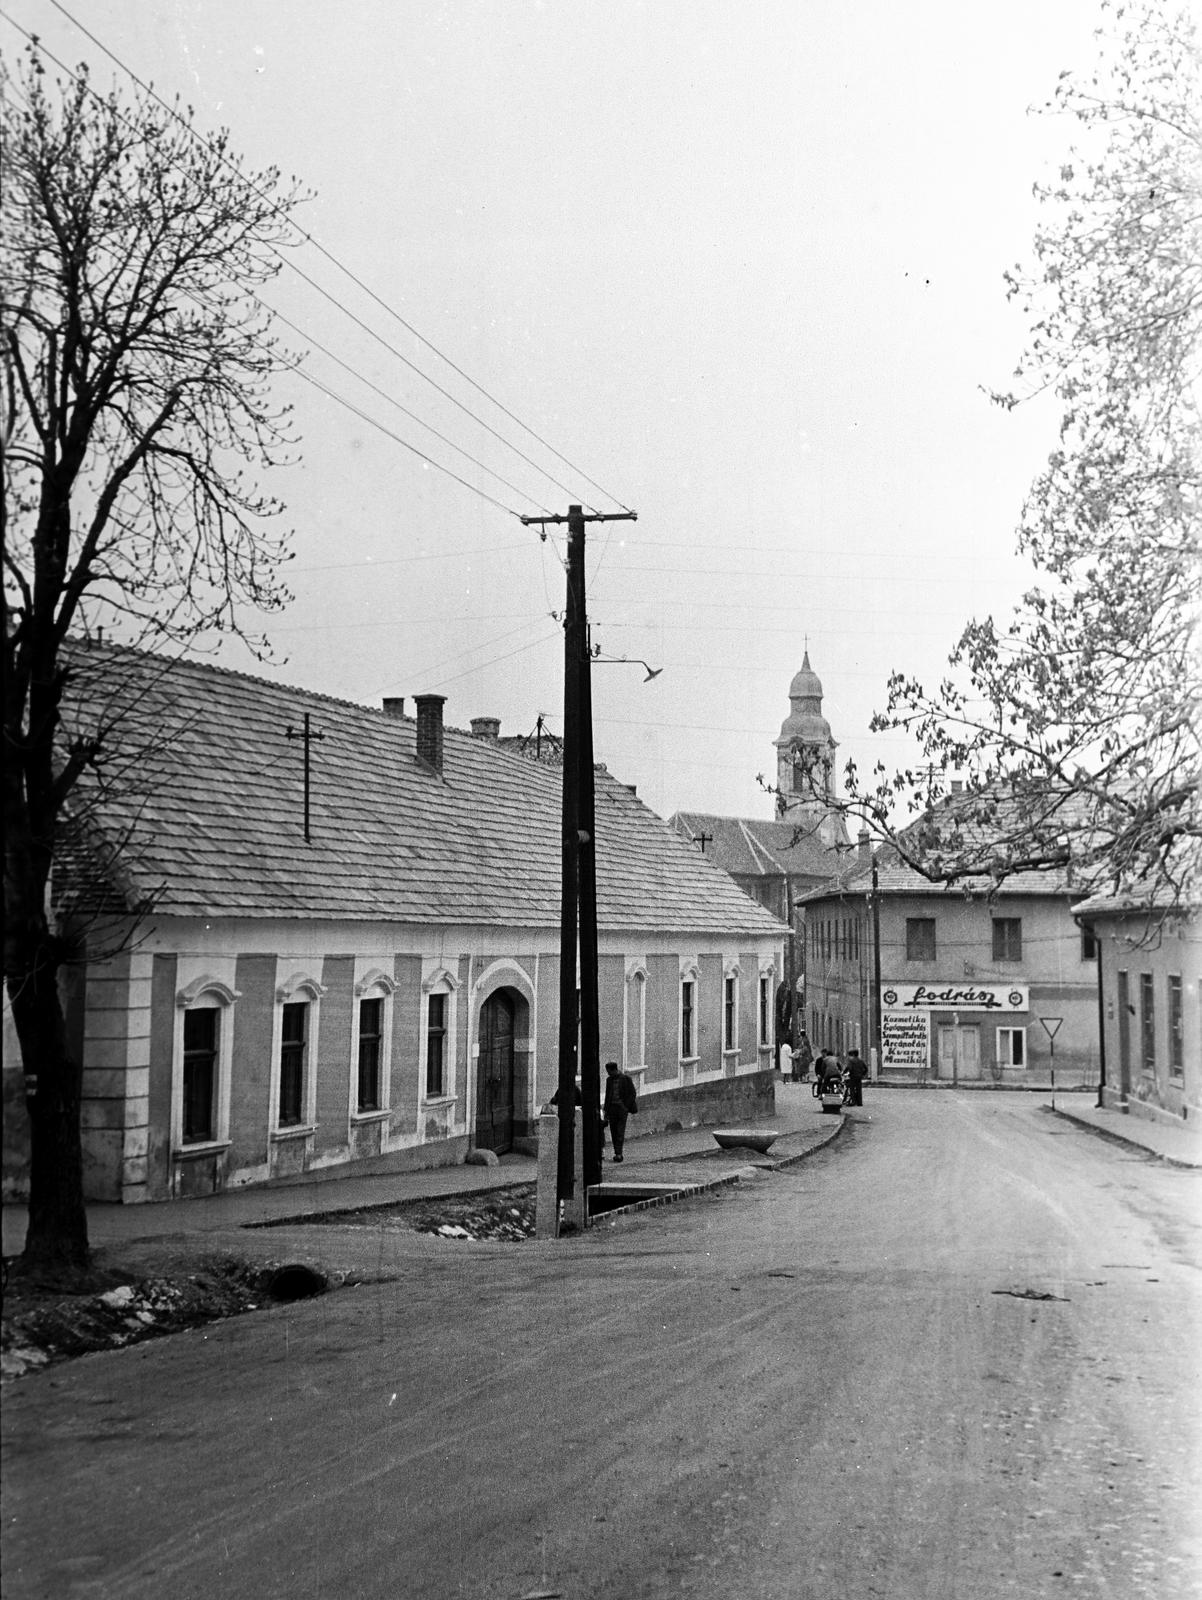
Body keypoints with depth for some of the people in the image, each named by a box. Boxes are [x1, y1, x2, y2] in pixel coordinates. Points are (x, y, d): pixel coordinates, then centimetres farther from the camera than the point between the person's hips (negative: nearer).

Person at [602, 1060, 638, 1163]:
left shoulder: (626, 1079, -3)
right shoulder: (609, 1080, 12)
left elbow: (632, 1094, -1)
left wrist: (628, 1107, -9)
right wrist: (605, 1110, 14)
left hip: (622, 1107, -5)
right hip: (612, 1107, 5)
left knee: (620, 1131, -11)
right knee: (613, 1131, 1)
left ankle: (619, 1153, -14)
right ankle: (617, 1153, 6)